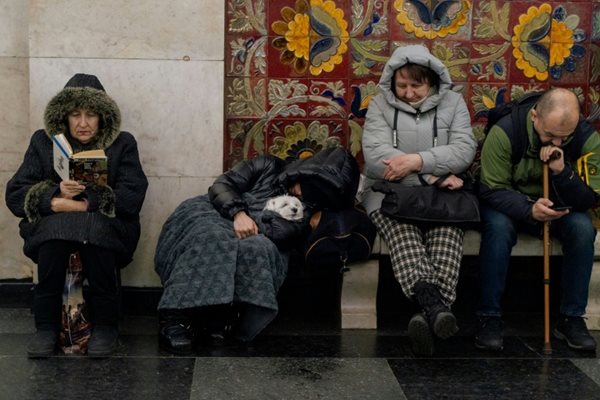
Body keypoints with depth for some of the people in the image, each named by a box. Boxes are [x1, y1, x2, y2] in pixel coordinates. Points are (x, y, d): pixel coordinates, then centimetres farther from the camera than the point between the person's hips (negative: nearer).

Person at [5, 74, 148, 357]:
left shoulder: (122, 144, 6)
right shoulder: (43, 142, 10)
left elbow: (132, 197, -7)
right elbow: (15, 195, 2)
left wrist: (84, 204, -19)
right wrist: (55, 196, -17)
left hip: (105, 227, -1)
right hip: (50, 227, 1)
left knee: (95, 229, -35)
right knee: (55, 228, -33)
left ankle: (105, 326, -19)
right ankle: (46, 326, -21)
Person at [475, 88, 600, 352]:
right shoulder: (505, 132, -23)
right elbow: (491, 190, -20)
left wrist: (562, 171, -34)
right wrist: (529, 209, -38)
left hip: (559, 210, 3)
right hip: (510, 205, -2)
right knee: (498, 227, -34)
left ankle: (571, 318, -13)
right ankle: (489, 318, -22)